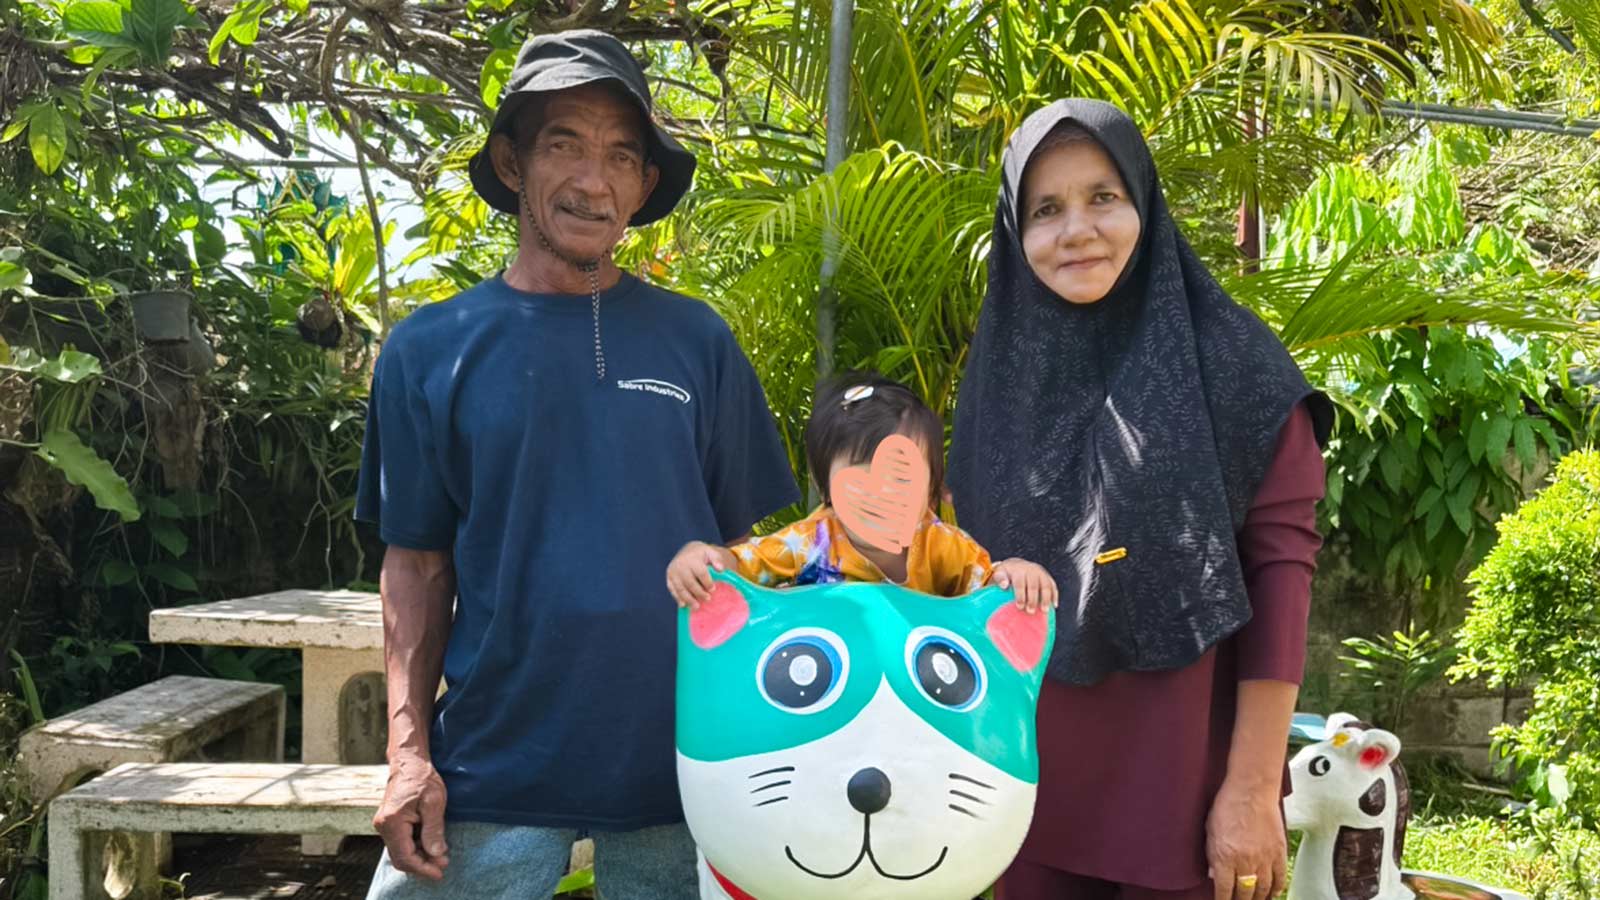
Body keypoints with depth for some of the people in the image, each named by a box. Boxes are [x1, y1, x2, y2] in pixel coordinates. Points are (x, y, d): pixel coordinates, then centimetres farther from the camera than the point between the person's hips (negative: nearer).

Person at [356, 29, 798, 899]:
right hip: (493, 763, 0)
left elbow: (746, 548, 4)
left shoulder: (696, 340, 1)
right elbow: (417, 563, 3)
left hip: (680, 759, 1)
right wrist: (409, 750, -5)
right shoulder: (429, 349, 1)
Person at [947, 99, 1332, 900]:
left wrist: (1253, 788, -13)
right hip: (1030, 780, 4)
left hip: (1182, 780, -3)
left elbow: (1280, 570, -11)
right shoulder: (998, 373, 4)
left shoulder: (1233, 363, -9)